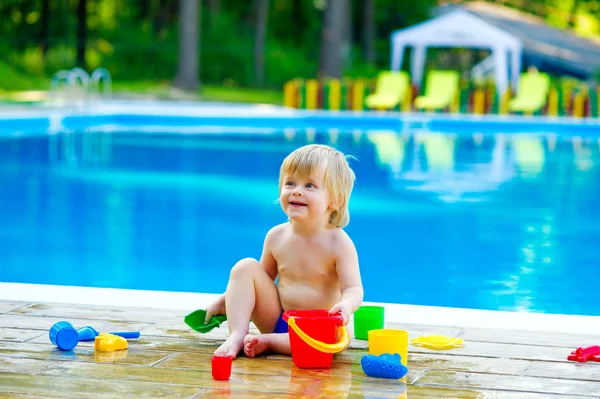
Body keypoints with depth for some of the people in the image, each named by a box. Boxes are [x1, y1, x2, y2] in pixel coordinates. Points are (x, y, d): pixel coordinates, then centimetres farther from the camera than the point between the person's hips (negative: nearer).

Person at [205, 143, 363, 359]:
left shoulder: (338, 243, -13)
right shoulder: (276, 236, 0)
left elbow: (353, 288, -19)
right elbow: (264, 277, 15)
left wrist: (346, 305, -43)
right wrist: (224, 299, 9)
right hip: (276, 319, 4)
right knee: (245, 266, -9)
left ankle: (269, 341, -25)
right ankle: (237, 335, -20)